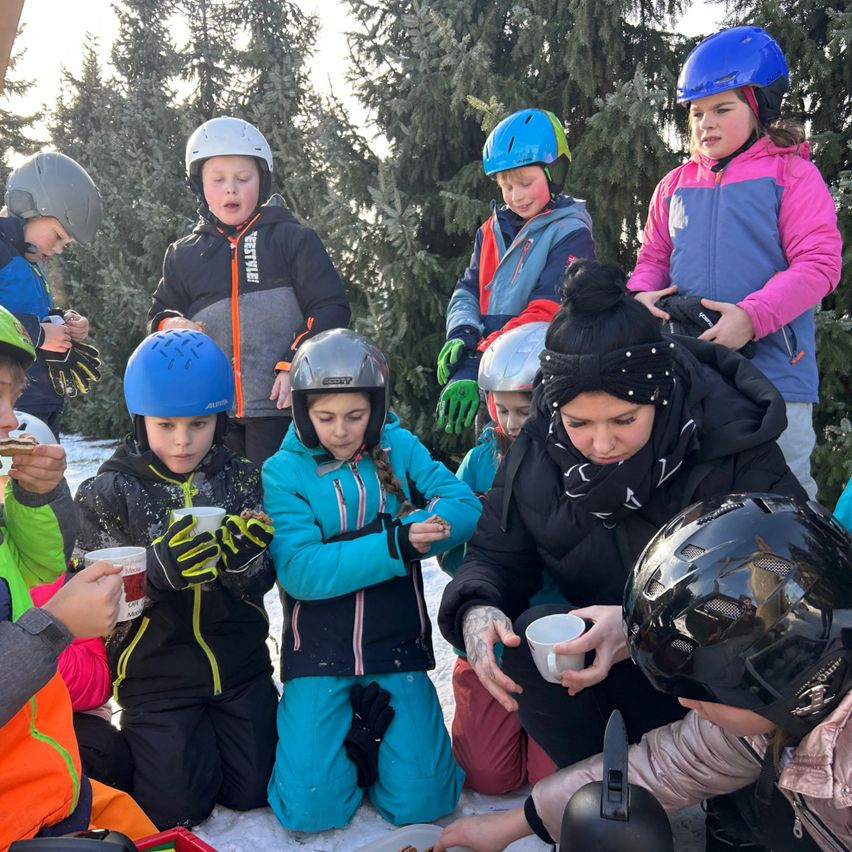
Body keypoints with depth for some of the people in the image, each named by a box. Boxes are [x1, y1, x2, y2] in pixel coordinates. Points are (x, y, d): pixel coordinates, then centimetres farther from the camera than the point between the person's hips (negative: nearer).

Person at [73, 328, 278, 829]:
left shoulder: (243, 480, -3)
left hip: (241, 667, 2)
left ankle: (224, 728, 36)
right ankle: (147, 743, 29)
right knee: (177, 808, 0)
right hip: (155, 673, -2)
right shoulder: (109, 493, -9)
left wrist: (244, 557, -32)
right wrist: (160, 566, -35)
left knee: (254, 790, 7)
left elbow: (260, 582, -8)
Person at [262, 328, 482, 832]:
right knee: (312, 808, -7)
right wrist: (392, 546, -28)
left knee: (421, 801, -4)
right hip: (319, 653, -1)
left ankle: (374, 719, 24)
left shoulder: (400, 448, 0)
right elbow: (300, 570, -18)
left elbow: (466, 506, -9)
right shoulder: (284, 472, -7)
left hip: (397, 646, 1)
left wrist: (418, 528, -30)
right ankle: (346, 731, 22)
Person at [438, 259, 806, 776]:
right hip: (594, 651, 3)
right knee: (530, 632, -28)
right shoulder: (541, 448, -11)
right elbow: (496, 554, -3)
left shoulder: (735, 446, -21)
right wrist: (477, 610, -27)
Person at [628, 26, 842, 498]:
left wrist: (752, 316, -22)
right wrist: (641, 295, -8)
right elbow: (653, 259, 16)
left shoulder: (791, 175, 0)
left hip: (773, 371, -4)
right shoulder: (675, 185, 13)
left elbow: (820, 265, -8)